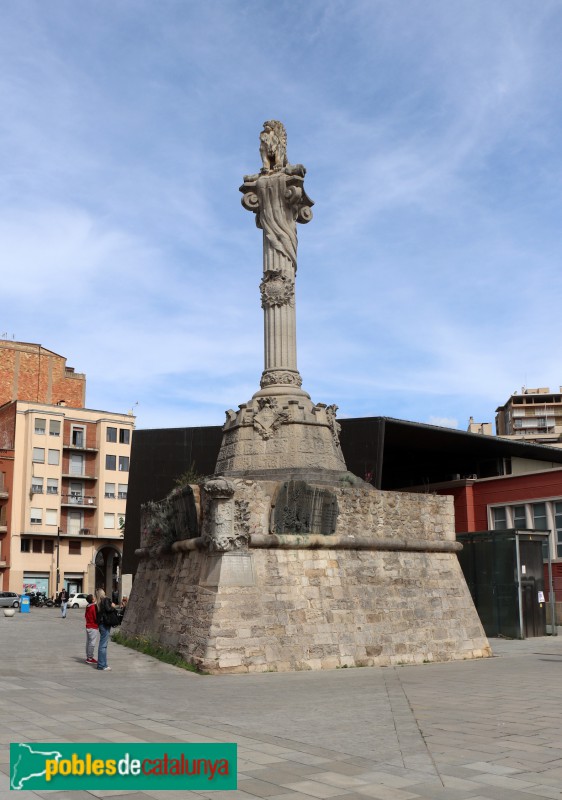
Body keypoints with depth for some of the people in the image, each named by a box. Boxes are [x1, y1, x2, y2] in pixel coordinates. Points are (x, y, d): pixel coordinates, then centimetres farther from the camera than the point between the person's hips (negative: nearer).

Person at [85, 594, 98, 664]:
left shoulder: (87, 607, 8)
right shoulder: (94, 607, -16)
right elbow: (96, 617, -17)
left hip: (88, 626, 9)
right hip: (93, 627, -9)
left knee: (88, 642, 13)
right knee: (92, 643, -4)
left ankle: (88, 657, 19)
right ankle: (90, 658, -3)